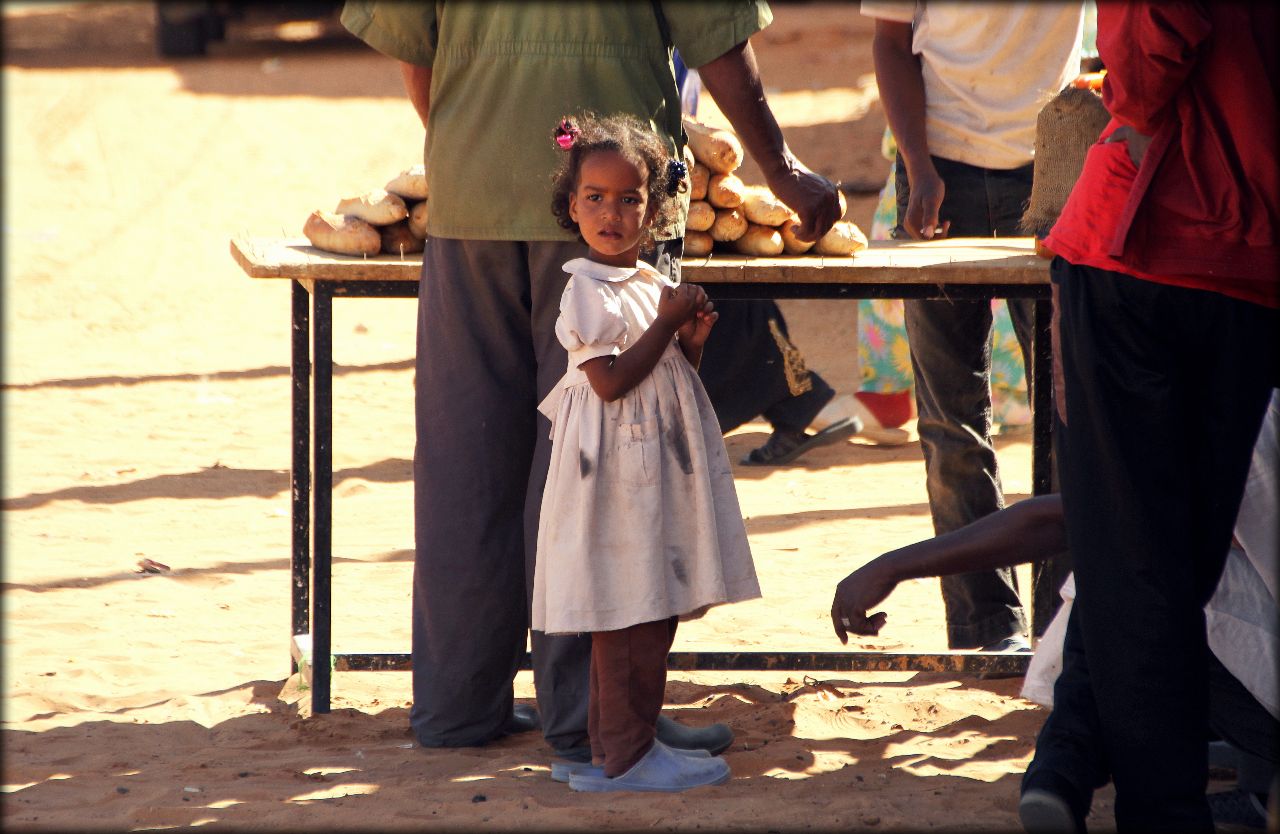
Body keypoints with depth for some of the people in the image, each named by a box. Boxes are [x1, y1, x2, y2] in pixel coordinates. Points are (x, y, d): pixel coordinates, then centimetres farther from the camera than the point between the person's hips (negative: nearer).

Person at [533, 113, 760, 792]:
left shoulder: (654, 285, 14)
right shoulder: (587, 292, -11)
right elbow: (610, 382, -19)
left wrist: (692, 342, 1)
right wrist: (667, 324, -15)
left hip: (659, 468, 9)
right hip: (614, 469, -9)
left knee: (654, 618, 10)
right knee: (625, 619, -8)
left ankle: (620, 747, 17)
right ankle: (624, 756, -4)